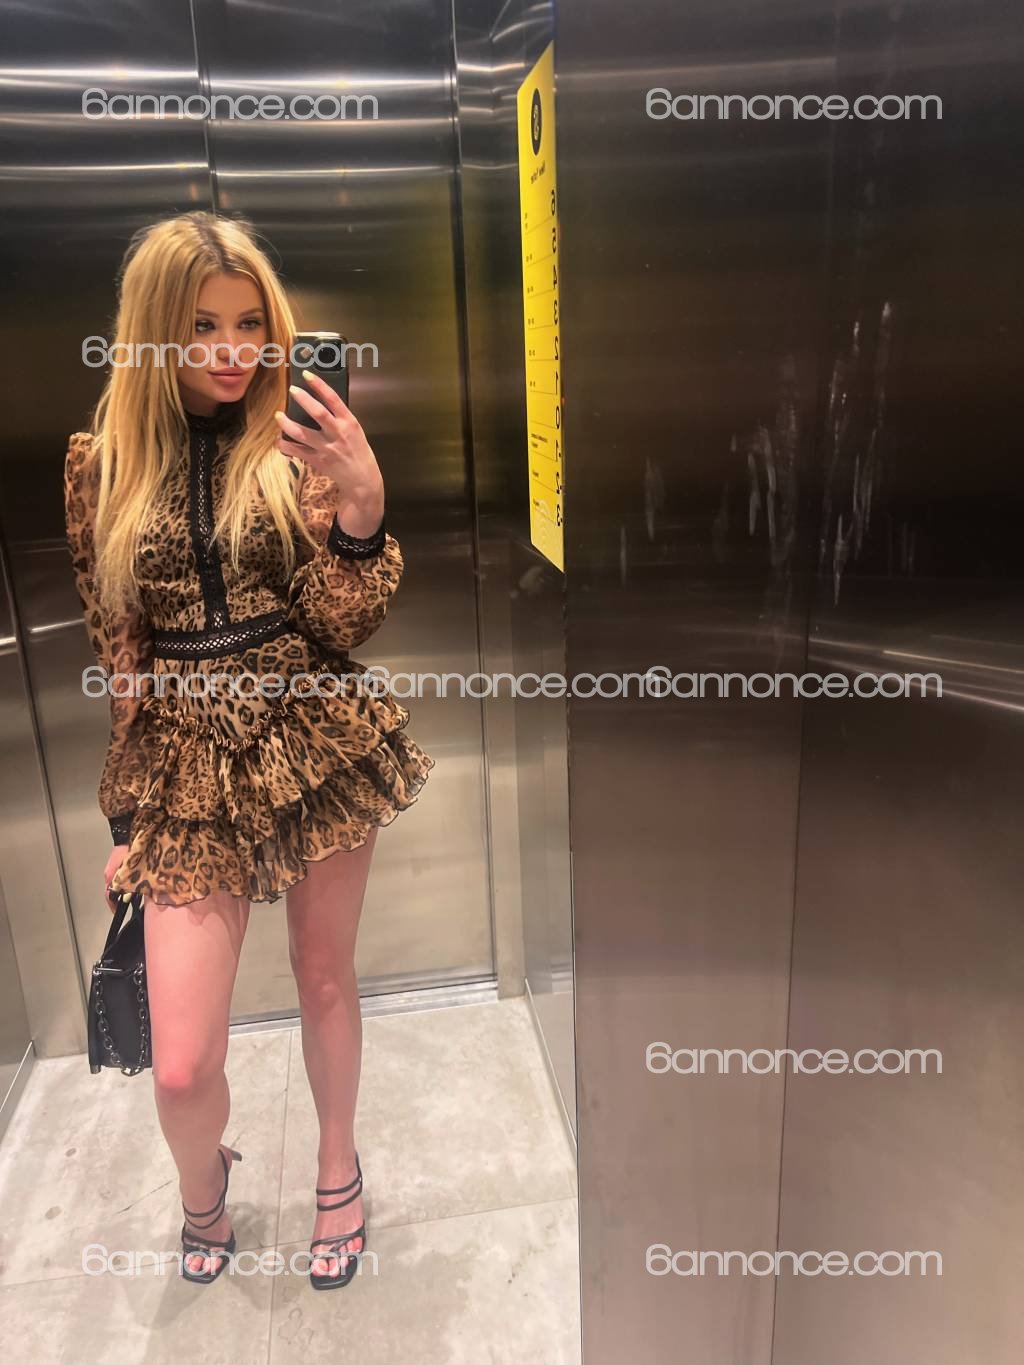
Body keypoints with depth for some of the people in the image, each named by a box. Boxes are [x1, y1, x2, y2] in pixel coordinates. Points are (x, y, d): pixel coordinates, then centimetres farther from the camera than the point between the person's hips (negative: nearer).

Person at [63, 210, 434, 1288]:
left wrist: (360, 506, -24)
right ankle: (202, 1185, 40)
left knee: (325, 978, 16)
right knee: (181, 1069, 1)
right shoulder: (103, 466, 3)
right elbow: (107, 655, 7)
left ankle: (338, 1167, 46)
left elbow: (344, 628, -7)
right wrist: (122, 816, 8)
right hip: (191, 761, 1)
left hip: (320, 740, 0)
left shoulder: (299, 443, -1)